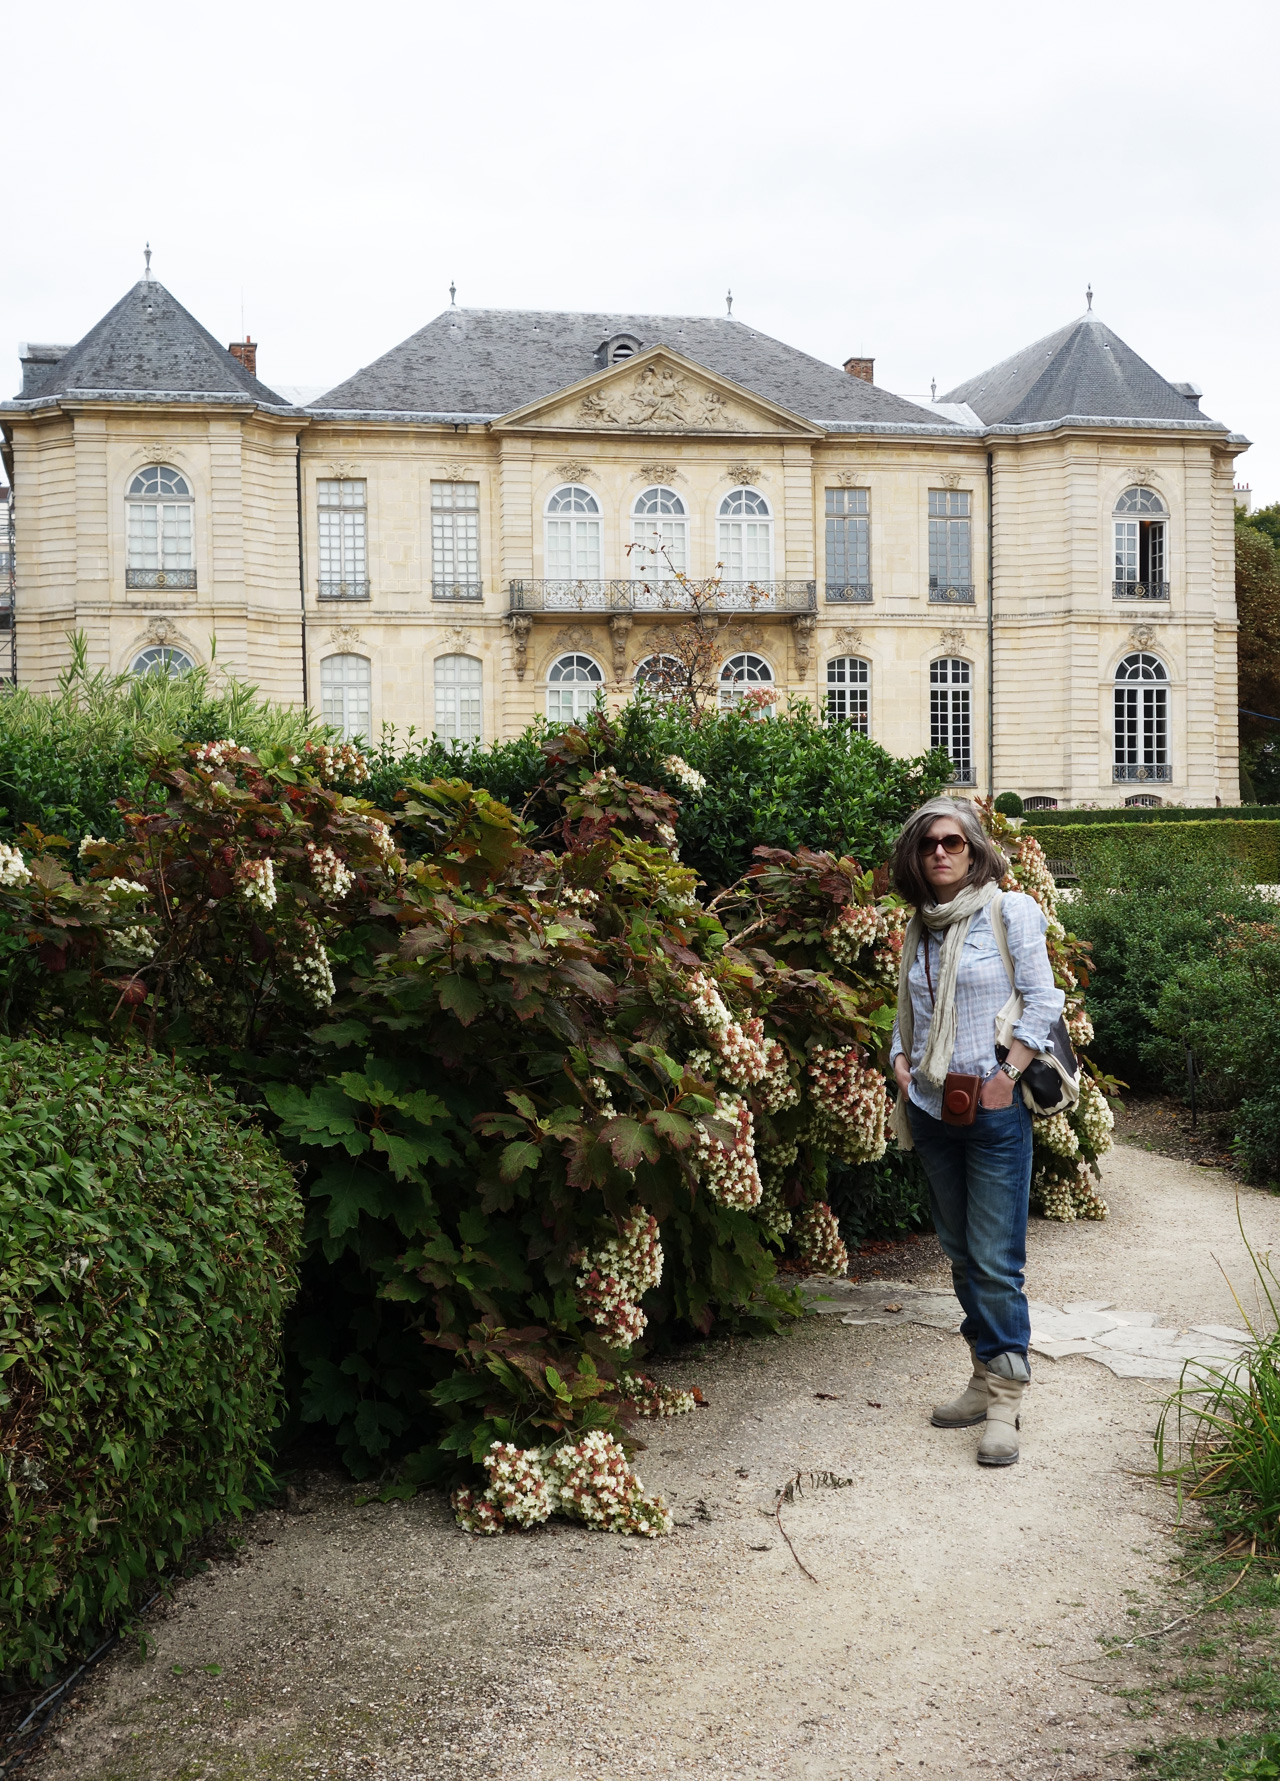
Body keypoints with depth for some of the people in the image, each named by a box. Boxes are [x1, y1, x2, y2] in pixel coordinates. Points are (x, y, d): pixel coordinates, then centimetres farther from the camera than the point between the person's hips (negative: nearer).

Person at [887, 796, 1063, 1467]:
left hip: (995, 1110, -6)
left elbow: (1041, 1001, -6)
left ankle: (1004, 1398, 2)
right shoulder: (918, 928, 12)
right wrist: (900, 1061, 5)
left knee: (996, 1259, -6)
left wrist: (1006, 1073, -13)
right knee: (960, 1254, 12)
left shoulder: (1010, 910, -4)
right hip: (932, 1110, 6)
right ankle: (986, 1378, 23)